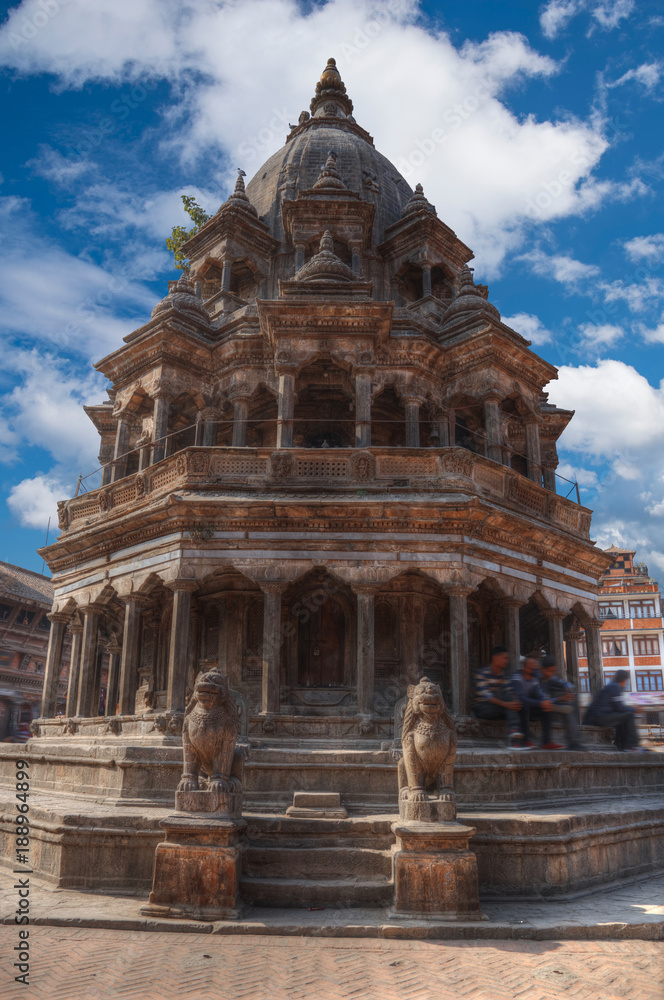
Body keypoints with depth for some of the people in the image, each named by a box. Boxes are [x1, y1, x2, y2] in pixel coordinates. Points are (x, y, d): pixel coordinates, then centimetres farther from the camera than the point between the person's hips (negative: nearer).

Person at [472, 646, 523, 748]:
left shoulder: (503, 675, 10)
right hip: (481, 708, -6)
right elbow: (485, 695, -23)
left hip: (497, 709, 6)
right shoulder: (482, 673, -12)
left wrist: (516, 703, -24)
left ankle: (514, 734, -34)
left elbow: (510, 693, -1)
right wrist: (506, 704, -34)